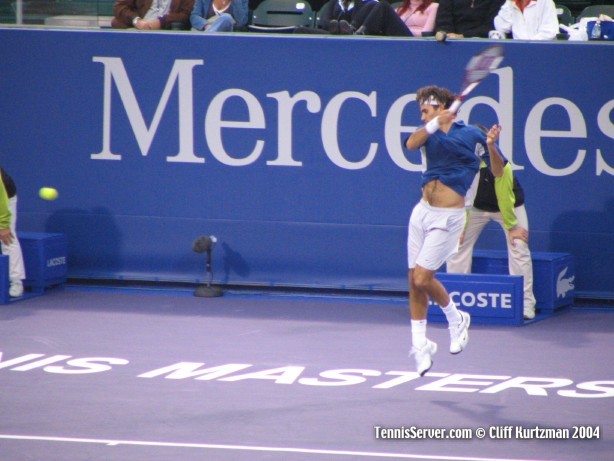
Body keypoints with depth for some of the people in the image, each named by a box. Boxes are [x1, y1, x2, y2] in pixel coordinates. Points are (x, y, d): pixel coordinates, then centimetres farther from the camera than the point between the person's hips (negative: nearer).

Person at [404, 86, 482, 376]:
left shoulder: (470, 135, -3)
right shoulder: (430, 134, 8)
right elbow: (411, 144, -16)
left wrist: (491, 146, -7)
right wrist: (435, 123, -28)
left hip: (447, 218, -5)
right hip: (422, 212, 5)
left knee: (423, 278, -11)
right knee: (414, 281, 5)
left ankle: (455, 319, 17)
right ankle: (420, 345, 16)